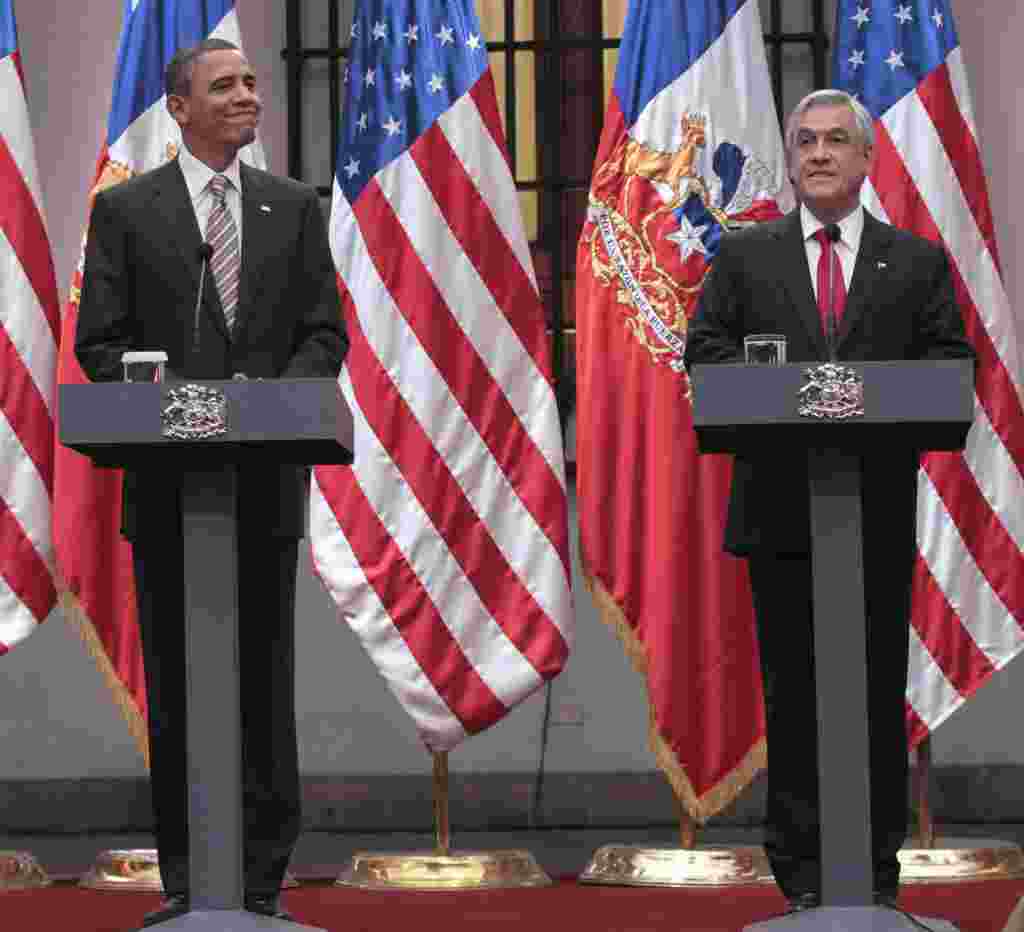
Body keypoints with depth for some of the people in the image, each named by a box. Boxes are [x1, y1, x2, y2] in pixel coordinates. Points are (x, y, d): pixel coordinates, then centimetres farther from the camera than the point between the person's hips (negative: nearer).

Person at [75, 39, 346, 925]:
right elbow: (101, 341, 1)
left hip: (267, 479, 1)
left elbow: (324, 334, 6)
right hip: (167, 481, -1)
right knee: (175, 685, 4)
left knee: (266, 682, 3)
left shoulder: (294, 207, 9)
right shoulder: (125, 209, 4)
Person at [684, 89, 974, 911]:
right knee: (793, 687, 3)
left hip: (882, 507, 0)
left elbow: (951, 359, 4)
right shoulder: (745, 256, 11)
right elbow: (705, 348, 4)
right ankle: (801, 867, 10)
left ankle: (878, 866, 12)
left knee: (880, 685, 3)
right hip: (780, 505, 0)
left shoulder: (917, 261, 11)